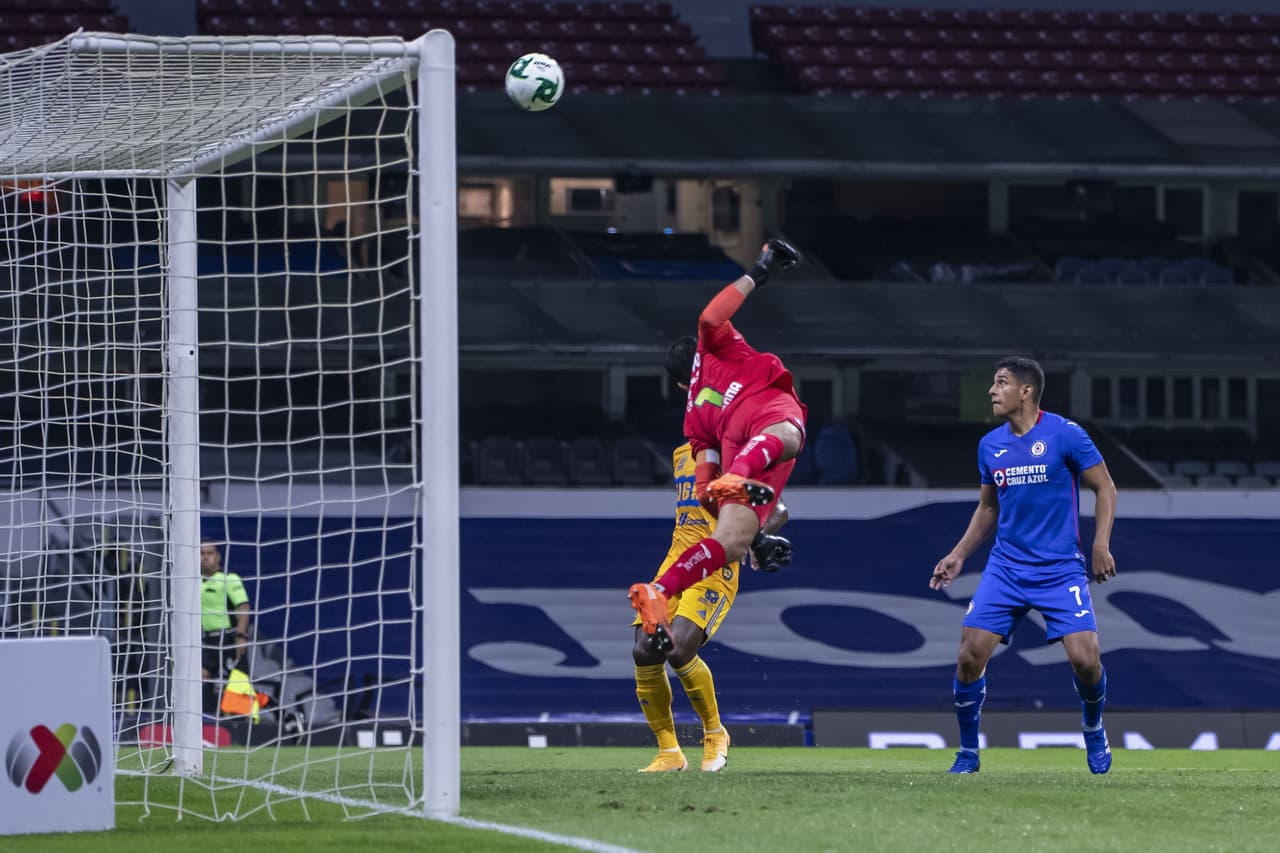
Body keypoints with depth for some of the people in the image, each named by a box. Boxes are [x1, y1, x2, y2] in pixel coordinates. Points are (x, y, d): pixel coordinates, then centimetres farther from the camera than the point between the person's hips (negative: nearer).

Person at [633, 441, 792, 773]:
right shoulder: (682, 454, 19)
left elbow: (777, 509, -7)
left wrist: (759, 535, -26)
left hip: (714, 568, -7)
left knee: (678, 650, -24)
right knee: (645, 652, -8)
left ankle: (715, 733, 0)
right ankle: (669, 754, 4)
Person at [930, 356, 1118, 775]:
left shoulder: (1065, 434, -8)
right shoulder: (990, 445, 7)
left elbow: (1105, 488, -2)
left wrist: (1101, 544, -13)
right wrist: (959, 554, 10)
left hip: (1060, 568, -4)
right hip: (1006, 566, 4)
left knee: (1084, 659, -15)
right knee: (970, 656, -10)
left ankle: (1094, 730, 16)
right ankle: (968, 752, 7)